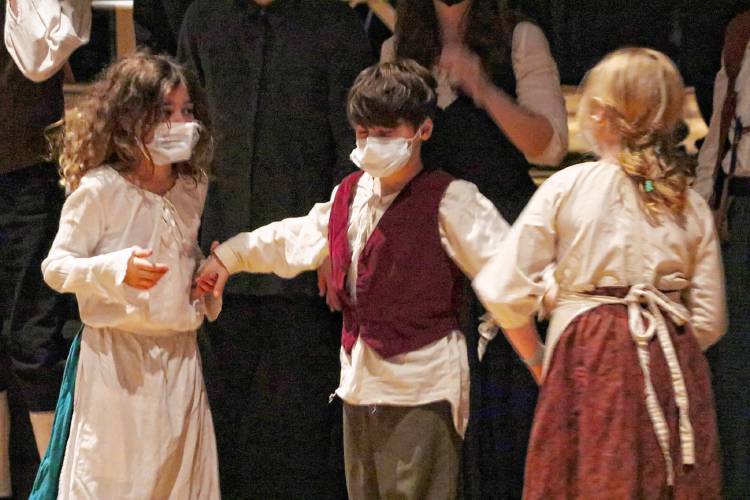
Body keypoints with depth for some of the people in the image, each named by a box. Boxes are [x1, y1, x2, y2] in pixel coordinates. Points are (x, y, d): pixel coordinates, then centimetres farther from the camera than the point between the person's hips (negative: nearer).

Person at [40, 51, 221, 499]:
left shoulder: (193, 186, 6)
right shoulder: (99, 189, -14)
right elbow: (56, 267, -14)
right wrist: (117, 269, -29)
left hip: (179, 350, 6)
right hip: (119, 354, -6)